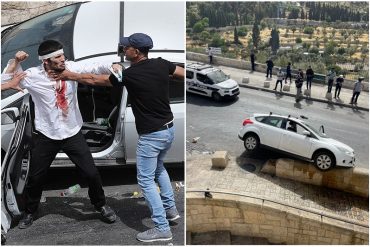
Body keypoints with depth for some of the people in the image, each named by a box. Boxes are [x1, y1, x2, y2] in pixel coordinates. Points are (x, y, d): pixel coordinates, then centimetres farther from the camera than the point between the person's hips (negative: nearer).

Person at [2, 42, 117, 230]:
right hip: (45, 136, -1)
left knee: (91, 173, 4)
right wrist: (16, 61, -17)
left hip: (73, 134, 1)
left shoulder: (71, 68, -9)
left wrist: (111, 67, -36)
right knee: (36, 177, 14)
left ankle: (101, 205, 29)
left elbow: (94, 69, -17)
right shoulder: (33, 76, -12)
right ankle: (29, 212, 39)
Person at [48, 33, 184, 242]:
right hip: (169, 129, 7)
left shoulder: (128, 75, -15)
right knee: (158, 166, 30)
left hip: (151, 135, -7)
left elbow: (94, 80, -3)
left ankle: (162, 229, 8)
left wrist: (69, 75, 10)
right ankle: (171, 209, 35)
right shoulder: (161, 64, -2)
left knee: (146, 180, 5)